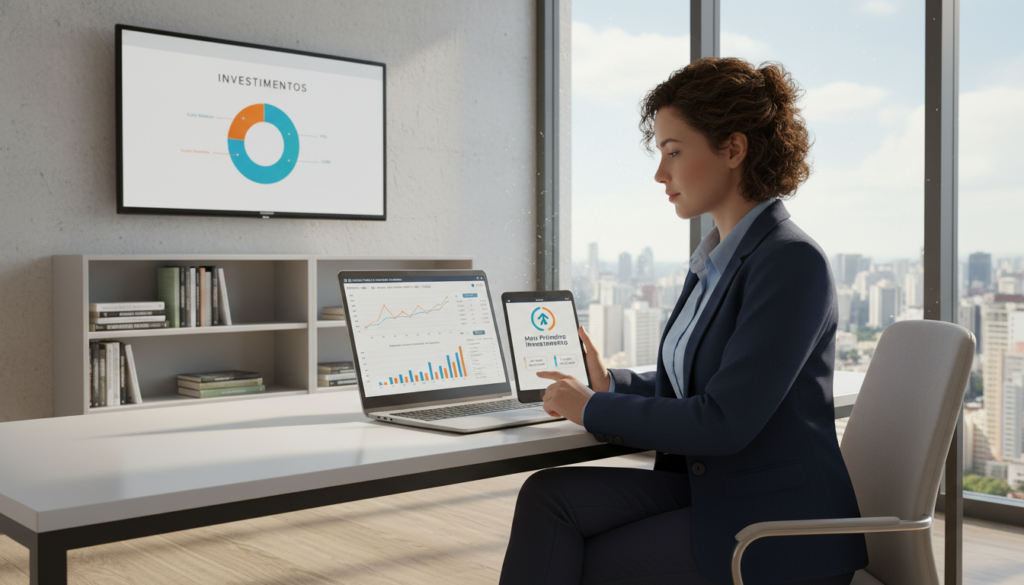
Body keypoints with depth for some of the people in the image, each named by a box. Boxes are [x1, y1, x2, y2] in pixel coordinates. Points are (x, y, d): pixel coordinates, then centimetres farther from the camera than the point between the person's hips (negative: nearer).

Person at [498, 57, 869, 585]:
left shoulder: (793, 262, -18)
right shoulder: (712, 260, 12)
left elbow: (724, 421, -23)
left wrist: (594, 409, -12)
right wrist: (609, 383, 5)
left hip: (777, 536, -8)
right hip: (708, 492, 8)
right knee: (548, 494, -11)